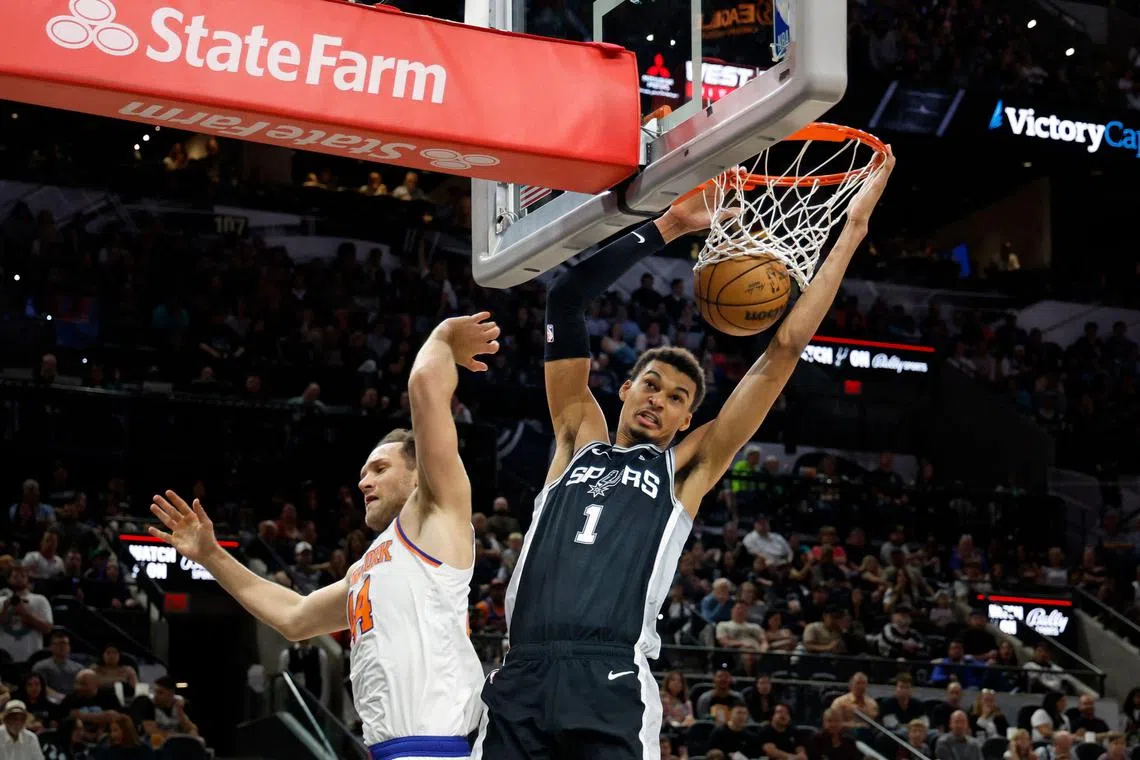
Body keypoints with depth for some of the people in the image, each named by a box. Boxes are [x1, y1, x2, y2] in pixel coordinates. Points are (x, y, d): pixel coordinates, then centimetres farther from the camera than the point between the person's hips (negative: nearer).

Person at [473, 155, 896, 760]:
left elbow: (784, 351, 14)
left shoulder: (686, 469, 16)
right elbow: (565, 301, 17)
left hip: (612, 684, -2)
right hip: (521, 676, 2)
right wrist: (668, 226, 15)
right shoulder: (579, 438, 22)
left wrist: (854, 230, 14)